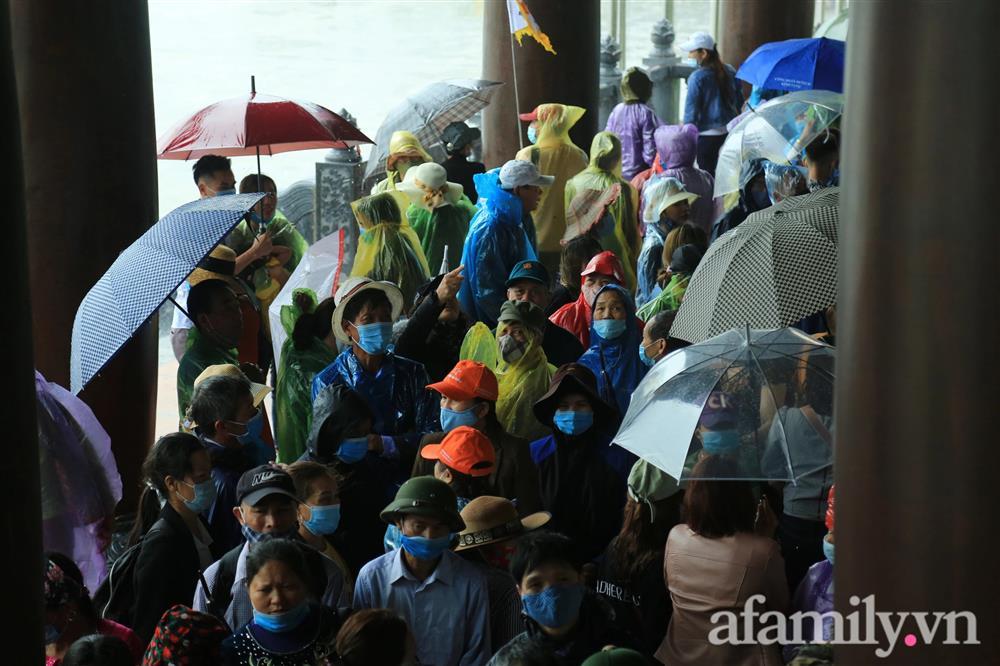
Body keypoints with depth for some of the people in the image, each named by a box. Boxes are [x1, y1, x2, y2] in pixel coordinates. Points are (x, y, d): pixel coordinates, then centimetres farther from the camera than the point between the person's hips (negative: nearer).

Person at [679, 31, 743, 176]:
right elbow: (739, 101, 12)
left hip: (707, 135, -6)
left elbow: (691, 110, -13)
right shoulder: (730, 72, 3)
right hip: (731, 133, 6)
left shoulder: (697, 77, -16)